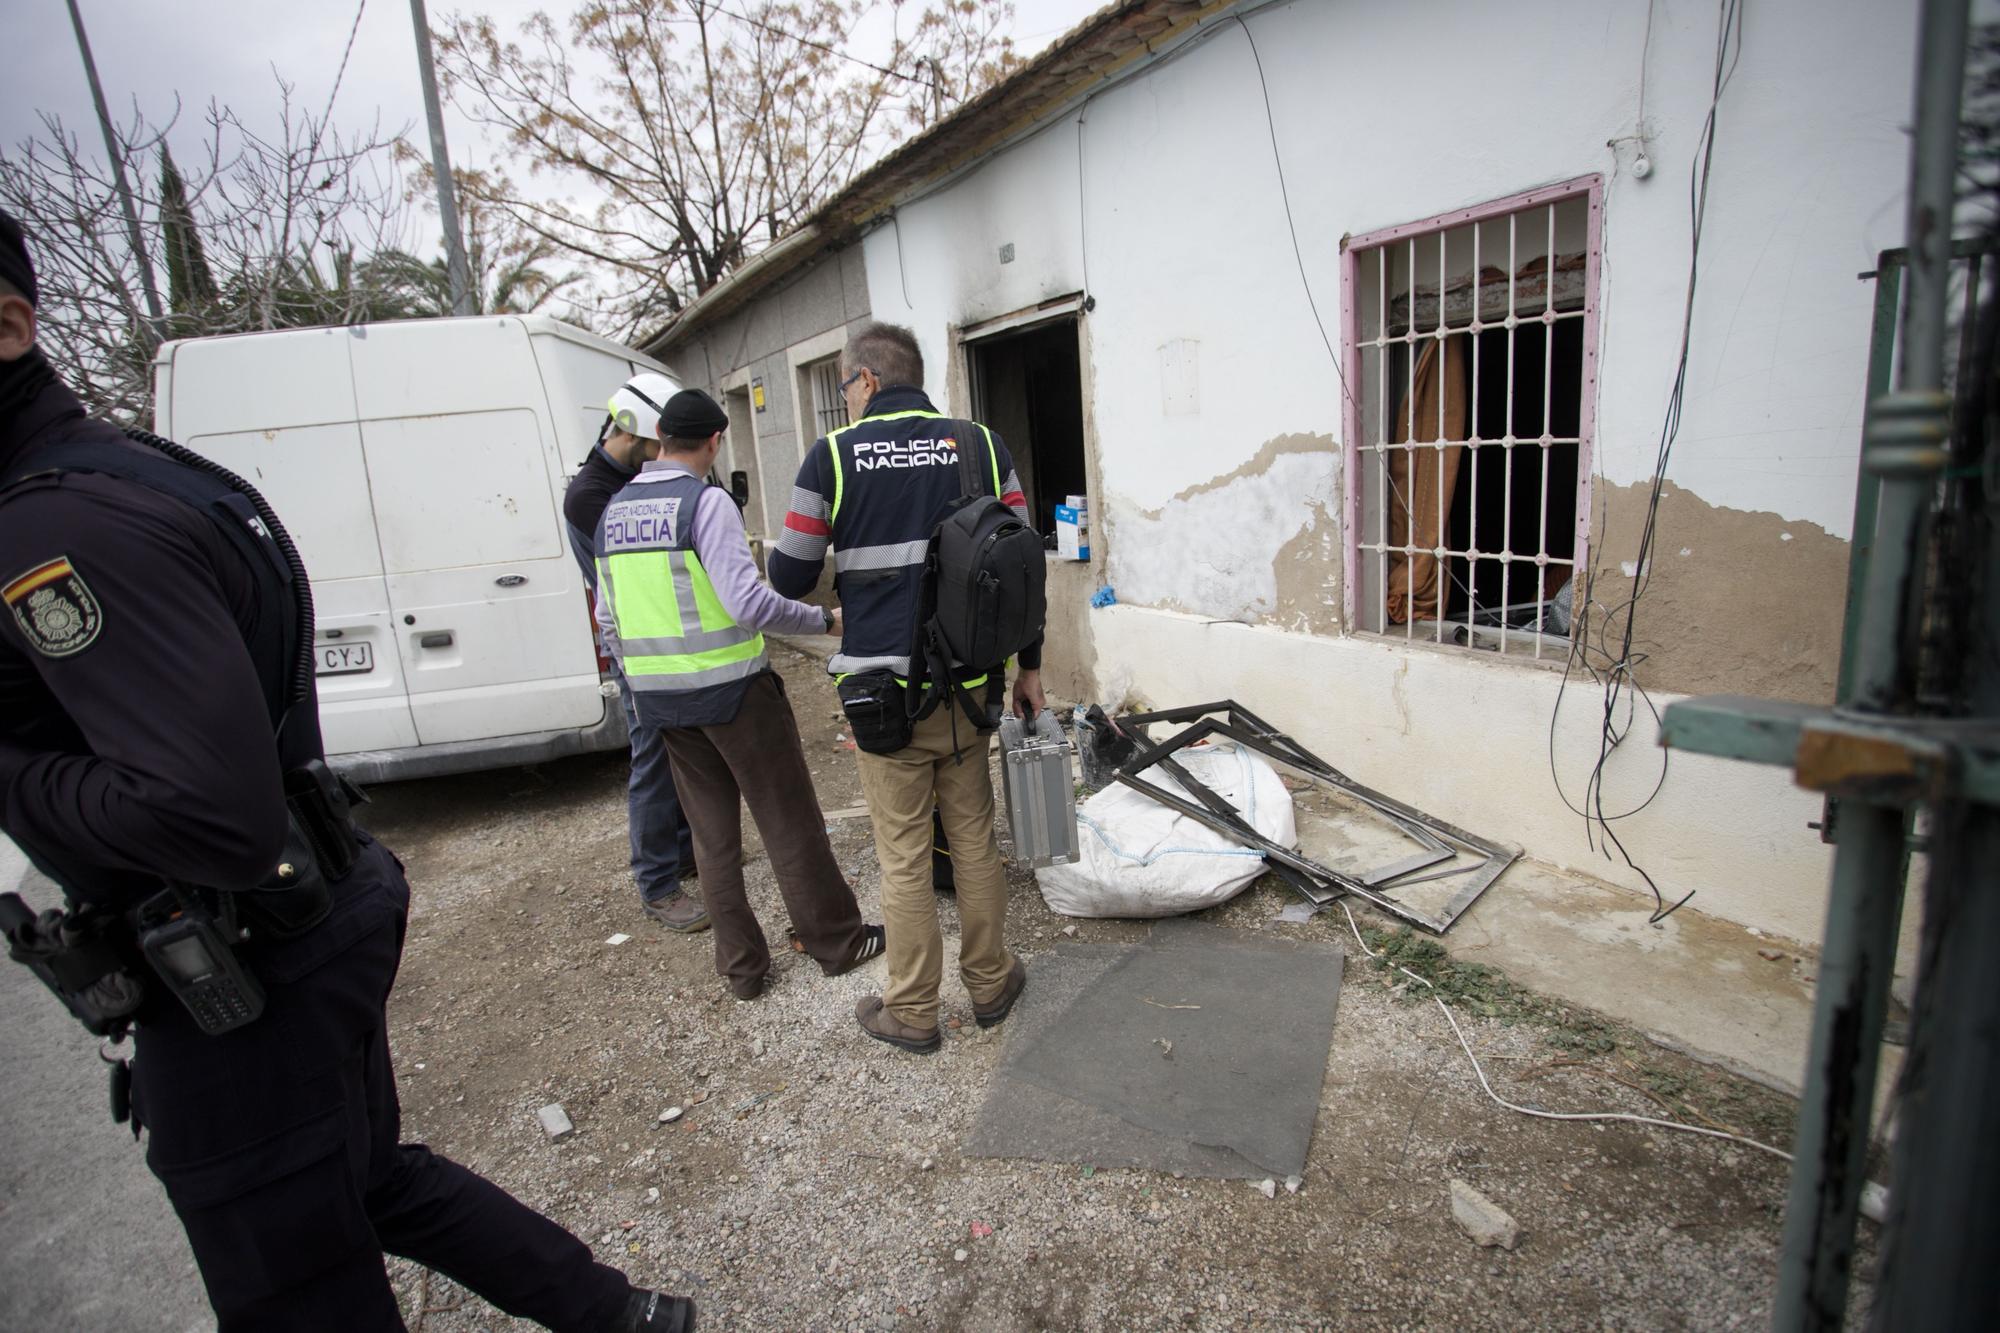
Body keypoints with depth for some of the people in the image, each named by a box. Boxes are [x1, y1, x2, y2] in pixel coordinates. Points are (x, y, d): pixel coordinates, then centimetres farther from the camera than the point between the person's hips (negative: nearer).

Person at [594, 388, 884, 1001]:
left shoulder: (613, 510, 9)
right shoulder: (705, 501, -13)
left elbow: (609, 619, 13)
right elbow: (747, 601, -24)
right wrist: (824, 619, -12)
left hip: (660, 697, 7)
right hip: (732, 687, -6)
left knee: (712, 832, 15)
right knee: (789, 822, 7)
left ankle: (742, 966, 24)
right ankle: (837, 940, 20)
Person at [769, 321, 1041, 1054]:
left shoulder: (832, 454, -5)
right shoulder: (982, 445, 3)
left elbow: (790, 577, -1)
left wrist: (782, 555, 23)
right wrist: (1029, 664, 12)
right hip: (970, 684, 3)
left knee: (903, 856, 8)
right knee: (974, 837, 17)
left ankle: (912, 1012, 23)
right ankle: (990, 982, 31)